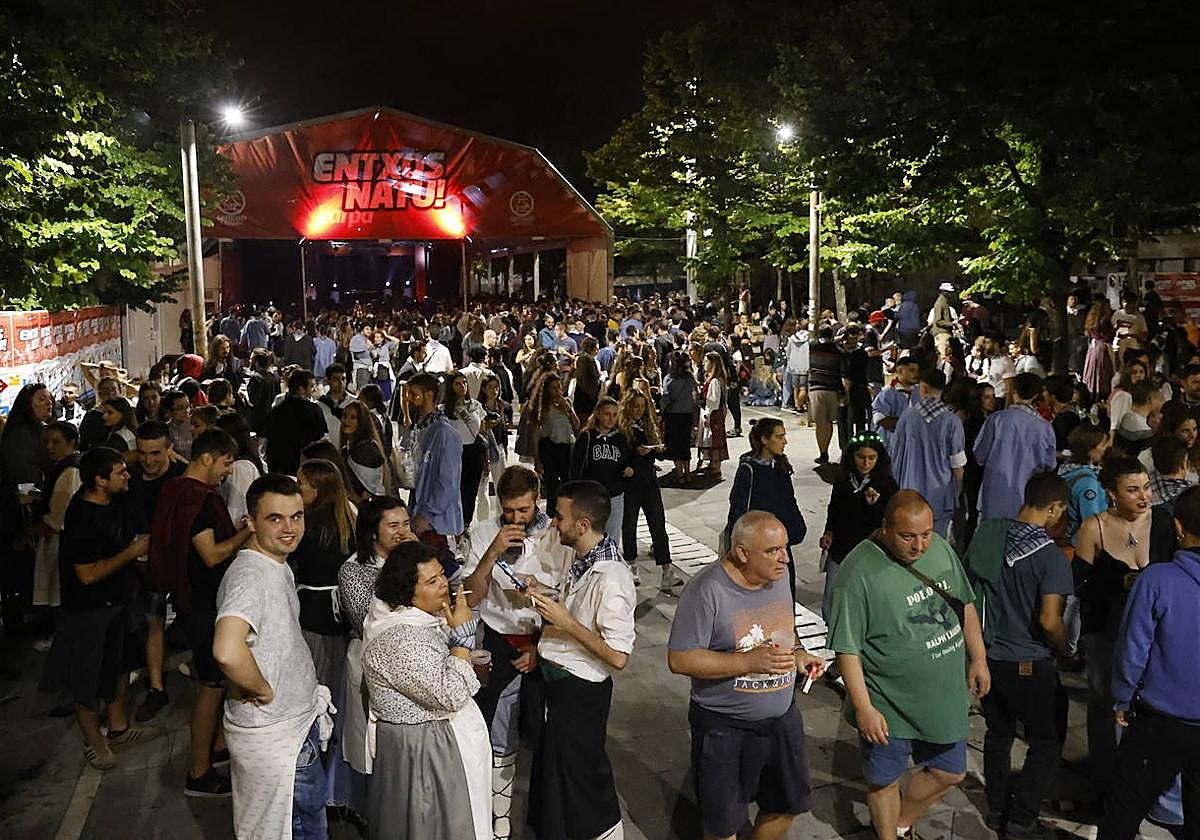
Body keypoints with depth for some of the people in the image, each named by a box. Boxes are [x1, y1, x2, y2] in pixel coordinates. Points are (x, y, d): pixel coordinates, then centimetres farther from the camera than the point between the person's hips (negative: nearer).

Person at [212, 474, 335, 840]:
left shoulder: (278, 566, 8)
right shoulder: (251, 575, -25)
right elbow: (227, 651, -41)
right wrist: (262, 690, -24)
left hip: (294, 725, 9)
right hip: (275, 737, -9)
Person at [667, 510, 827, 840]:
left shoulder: (779, 573, -3)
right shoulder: (707, 590, -24)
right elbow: (679, 660, -23)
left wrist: (798, 653, -5)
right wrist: (751, 661, -30)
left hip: (782, 719, 6)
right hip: (725, 729, -6)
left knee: (787, 805, 22)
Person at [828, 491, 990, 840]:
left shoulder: (941, 548, -5)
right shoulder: (859, 573, -24)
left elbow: (965, 605, 12)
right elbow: (847, 650, -20)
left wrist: (978, 657, 11)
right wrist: (864, 709, -21)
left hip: (945, 697, 6)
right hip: (888, 707, -6)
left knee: (949, 772, 21)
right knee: (885, 782, 13)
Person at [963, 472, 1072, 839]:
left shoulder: (987, 534, -3)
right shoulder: (1051, 557, -20)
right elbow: (1049, 622, -24)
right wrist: (1066, 650, -4)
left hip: (988, 655, 6)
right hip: (1030, 665, -6)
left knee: (998, 733, 22)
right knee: (1047, 742, 13)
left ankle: (998, 809, 34)